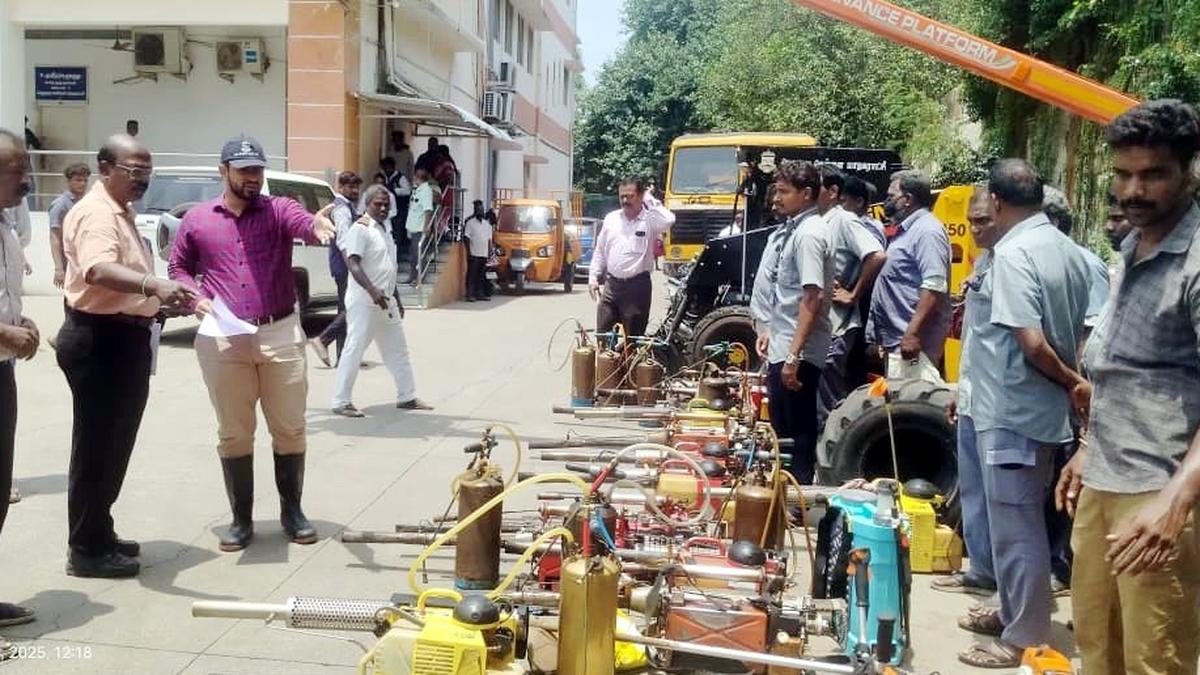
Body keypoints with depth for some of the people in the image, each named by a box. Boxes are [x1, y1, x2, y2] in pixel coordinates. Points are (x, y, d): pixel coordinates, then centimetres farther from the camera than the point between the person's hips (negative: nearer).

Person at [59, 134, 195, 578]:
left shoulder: (123, 213, 17)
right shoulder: (96, 214, -18)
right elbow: (98, 271, -38)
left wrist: (164, 297, 26)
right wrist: (154, 285, -52)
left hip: (124, 338, 11)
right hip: (99, 340, -11)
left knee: (115, 444, 17)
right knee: (96, 446, -3)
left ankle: (100, 535, 29)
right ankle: (86, 550, 6)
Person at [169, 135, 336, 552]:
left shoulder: (278, 210, 1)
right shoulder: (196, 219, 7)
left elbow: (302, 223, -21)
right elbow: (178, 267, 15)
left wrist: (315, 225, -46)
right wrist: (195, 297, -5)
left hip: (281, 334, -1)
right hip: (222, 339, 1)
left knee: (290, 428, 7)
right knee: (233, 434, 7)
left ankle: (292, 511, 22)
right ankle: (241, 519, 19)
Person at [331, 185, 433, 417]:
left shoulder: (384, 229, 16)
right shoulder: (360, 229, -11)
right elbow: (353, 263, -22)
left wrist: (396, 300, 23)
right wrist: (372, 290, -34)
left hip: (386, 301, 9)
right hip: (364, 302, -9)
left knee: (397, 350, 14)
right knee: (354, 350, -5)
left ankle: (406, 397, 23)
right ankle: (341, 402, 0)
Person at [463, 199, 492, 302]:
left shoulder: (487, 223, 14)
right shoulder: (470, 222, -3)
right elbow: (467, 237, -6)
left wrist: (490, 250, 10)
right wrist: (468, 250, -13)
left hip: (484, 254, 5)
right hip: (473, 253, -5)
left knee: (482, 275, 8)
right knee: (472, 274, -4)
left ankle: (480, 294, 13)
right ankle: (470, 295, -2)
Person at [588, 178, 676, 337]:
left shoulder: (649, 220, -5)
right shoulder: (611, 218, 10)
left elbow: (667, 221, -28)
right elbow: (599, 251, 16)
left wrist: (649, 199, -14)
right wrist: (593, 277, 9)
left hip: (637, 286, -4)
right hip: (611, 283, 4)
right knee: (602, 335, 7)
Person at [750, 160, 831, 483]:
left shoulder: (809, 234, -17)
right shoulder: (792, 230, 12)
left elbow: (812, 298, -23)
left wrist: (794, 355, -25)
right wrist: (770, 330, 22)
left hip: (796, 353, -10)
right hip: (781, 347, 10)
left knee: (798, 432, 0)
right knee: (781, 429, 18)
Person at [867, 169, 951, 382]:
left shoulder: (927, 230, -12)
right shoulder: (907, 231, 19)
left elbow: (934, 287, -22)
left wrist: (913, 333, -26)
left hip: (913, 341, -10)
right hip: (897, 342, 10)